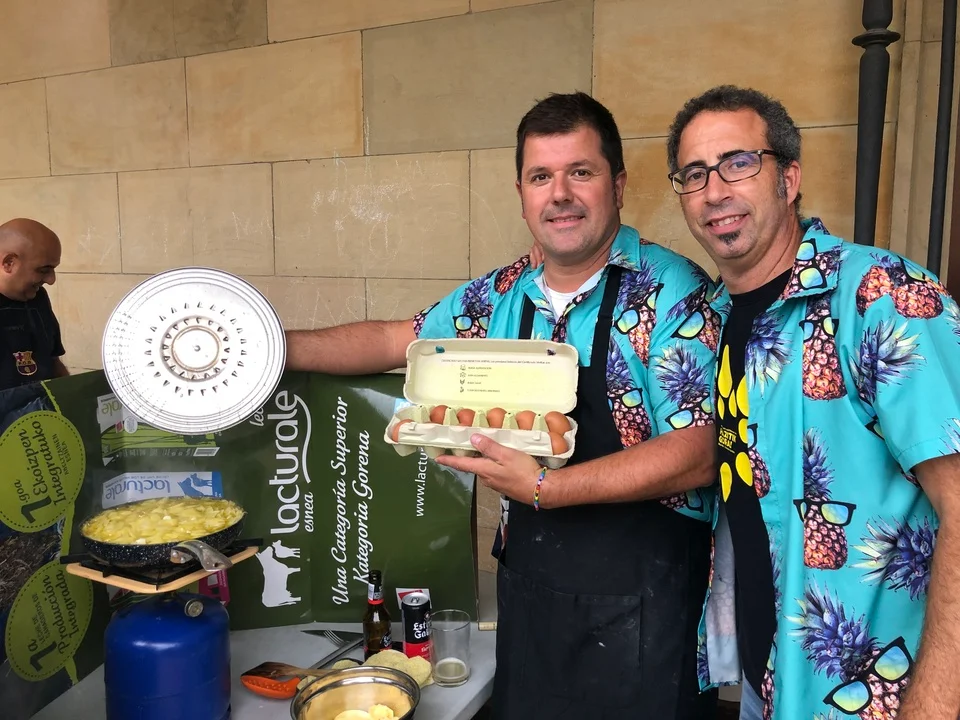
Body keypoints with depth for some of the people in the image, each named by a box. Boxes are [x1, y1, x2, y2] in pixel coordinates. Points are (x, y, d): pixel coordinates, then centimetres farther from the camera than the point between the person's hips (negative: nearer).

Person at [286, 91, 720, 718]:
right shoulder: (502, 296, 3)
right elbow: (394, 341, 15)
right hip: (527, 589, 5)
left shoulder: (672, 291, -14)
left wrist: (544, 489, -26)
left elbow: (695, 456, -20)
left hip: (642, 605, -5)